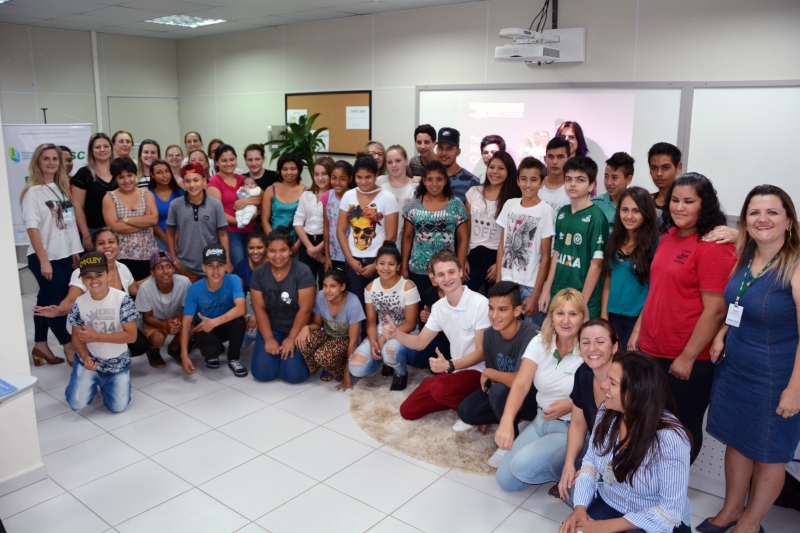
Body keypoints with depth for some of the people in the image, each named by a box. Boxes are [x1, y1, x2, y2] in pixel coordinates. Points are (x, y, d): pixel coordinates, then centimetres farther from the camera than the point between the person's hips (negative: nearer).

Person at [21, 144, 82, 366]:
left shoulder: (61, 188, 10)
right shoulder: (33, 191, -10)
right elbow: (32, 228, -15)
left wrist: (75, 251, 11)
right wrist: (44, 260, -18)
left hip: (65, 255, 7)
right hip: (45, 258, -6)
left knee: (48, 300, 13)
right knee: (54, 302, 1)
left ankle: (40, 345, 22)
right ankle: (69, 346, 11)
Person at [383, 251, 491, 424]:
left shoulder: (480, 304, -22)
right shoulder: (438, 307, 1)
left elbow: (482, 352, -19)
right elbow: (420, 343, 6)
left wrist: (450, 365, -31)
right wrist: (396, 333, -13)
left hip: (478, 370, -7)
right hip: (454, 369, 7)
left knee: (440, 389, -36)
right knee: (408, 411, 3)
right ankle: (457, 399, 17)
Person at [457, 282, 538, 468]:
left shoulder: (530, 335, -32)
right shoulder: (490, 334, -9)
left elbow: (520, 381, -42)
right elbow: (493, 377, 5)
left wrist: (488, 373, -26)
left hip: (534, 397, -7)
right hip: (503, 393, 7)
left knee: (500, 391, -34)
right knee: (466, 411, -11)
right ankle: (517, 419, 5)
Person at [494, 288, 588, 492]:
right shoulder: (539, 343, -4)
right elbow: (520, 385, -14)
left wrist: (572, 405, -25)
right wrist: (506, 421, -29)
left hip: (572, 428, -5)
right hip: (540, 421, 5)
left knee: (522, 464, -24)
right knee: (505, 480, -3)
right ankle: (552, 465, 18)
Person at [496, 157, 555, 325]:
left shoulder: (545, 210, -7)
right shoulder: (509, 205, 5)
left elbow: (546, 257, -7)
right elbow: (502, 245, 9)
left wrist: (536, 295, -9)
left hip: (531, 285, -4)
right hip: (507, 282, 4)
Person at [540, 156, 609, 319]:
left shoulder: (596, 217, -12)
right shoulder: (562, 213, 6)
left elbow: (596, 264, -13)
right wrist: (547, 290, 8)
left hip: (583, 299, -5)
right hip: (557, 294, 6)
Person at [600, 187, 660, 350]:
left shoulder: (656, 243, -11)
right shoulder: (615, 239, 6)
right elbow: (608, 279, 10)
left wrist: (638, 329, -12)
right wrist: (603, 315, 4)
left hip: (638, 318, -5)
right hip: (613, 316, 5)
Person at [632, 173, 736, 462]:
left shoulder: (714, 246, -16)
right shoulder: (668, 237, 8)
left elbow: (715, 310, -19)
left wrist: (688, 358, -17)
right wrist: (638, 329, 13)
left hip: (688, 361, -7)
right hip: (651, 352, 7)